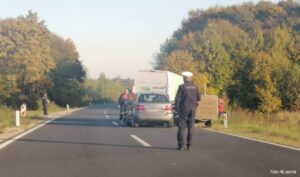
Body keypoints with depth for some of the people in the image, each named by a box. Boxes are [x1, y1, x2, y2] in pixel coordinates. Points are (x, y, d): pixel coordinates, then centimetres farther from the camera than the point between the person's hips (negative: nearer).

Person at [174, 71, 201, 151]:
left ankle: (180, 145, -4)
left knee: (181, 128, 0)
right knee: (190, 128, 9)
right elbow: (199, 98, 10)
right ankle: (189, 145, 7)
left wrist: (176, 109, -2)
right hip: (192, 109, 4)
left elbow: (177, 98, -10)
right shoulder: (194, 87, 5)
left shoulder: (182, 87, -8)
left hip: (184, 109, -4)